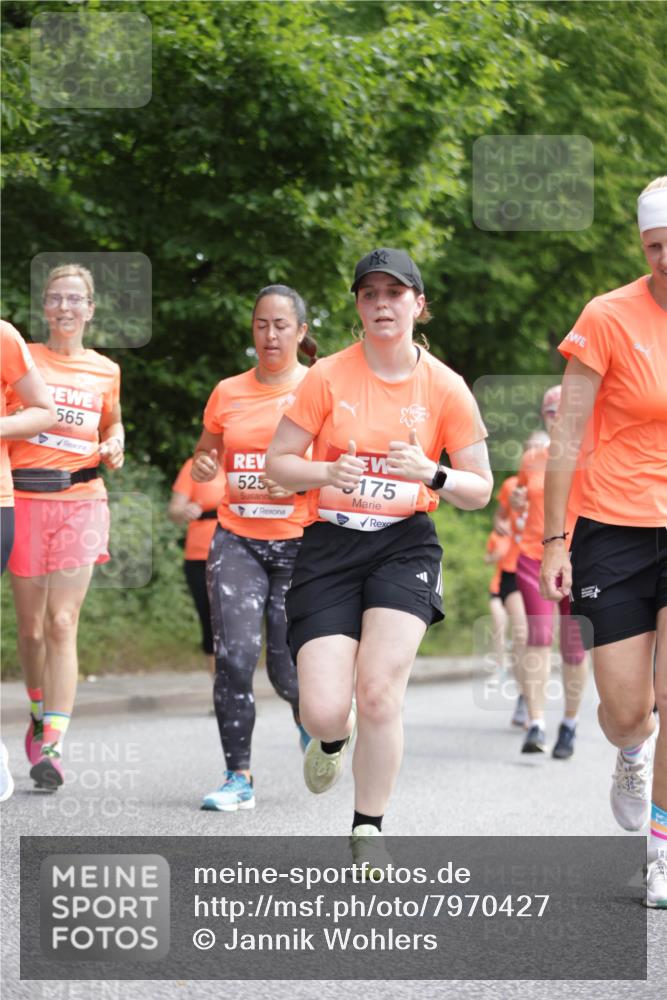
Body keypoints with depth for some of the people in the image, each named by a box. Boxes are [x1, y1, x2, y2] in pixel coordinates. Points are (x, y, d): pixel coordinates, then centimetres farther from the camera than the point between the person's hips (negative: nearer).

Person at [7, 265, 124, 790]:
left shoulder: (106, 371, 11)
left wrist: (114, 445, 6)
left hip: (81, 501, 0)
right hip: (25, 498, 0)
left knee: (62, 624, -10)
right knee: (31, 626, 5)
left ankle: (53, 746, -14)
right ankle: (40, 714, 30)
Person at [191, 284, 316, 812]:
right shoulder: (228, 392, 9)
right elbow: (205, 457, 21)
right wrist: (202, 467, -3)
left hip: (300, 544, -2)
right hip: (238, 540, 2)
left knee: (288, 671, -3)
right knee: (235, 655, -15)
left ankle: (312, 723, 33)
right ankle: (239, 777, -5)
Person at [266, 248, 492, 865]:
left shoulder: (445, 387, 0)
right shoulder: (328, 377, -2)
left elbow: (480, 490, 5)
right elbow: (278, 462, 2)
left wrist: (432, 474, -16)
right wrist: (327, 473, -18)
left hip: (405, 545, 0)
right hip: (330, 545, 0)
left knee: (378, 690, -18)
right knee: (323, 713, -11)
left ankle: (367, 834, 2)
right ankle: (333, 740, 31)